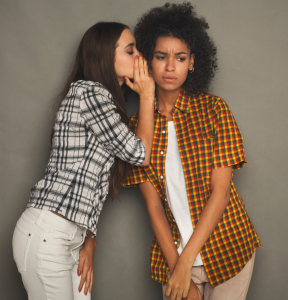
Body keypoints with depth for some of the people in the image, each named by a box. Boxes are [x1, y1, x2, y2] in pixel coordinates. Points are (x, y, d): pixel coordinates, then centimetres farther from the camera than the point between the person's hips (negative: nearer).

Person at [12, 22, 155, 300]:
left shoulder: (104, 100, 19)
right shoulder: (89, 92, -11)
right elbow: (140, 154, -10)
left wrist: (88, 242, 6)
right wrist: (147, 94, 0)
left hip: (72, 236, 9)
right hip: (46, 233, -9)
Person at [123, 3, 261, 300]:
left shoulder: (214, 109, -8)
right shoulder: (137, 125, -2)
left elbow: (220, 192, -13)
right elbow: (153, 204, -5)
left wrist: (185, 264, -17)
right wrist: (175, 267, -14)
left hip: (226, 248, -1)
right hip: (172, 251, 1)